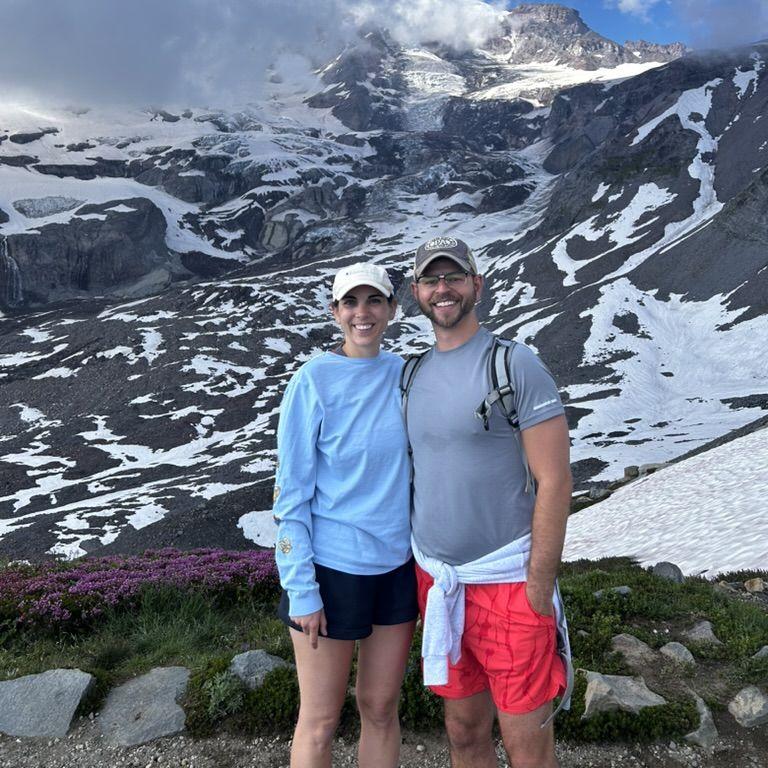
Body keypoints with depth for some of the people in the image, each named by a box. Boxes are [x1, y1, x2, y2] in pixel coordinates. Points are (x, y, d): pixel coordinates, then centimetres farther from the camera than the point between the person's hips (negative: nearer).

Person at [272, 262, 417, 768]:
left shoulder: (404, 375, 1)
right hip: (332, 569, -4)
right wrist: (301, 589, -13)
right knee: (320, 721, 9)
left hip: (397, 565, 4)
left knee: (381, 709, 16)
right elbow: (291, 492, -10)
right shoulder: (314, 380, -11)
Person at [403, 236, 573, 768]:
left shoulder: (515, 365, -10)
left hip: (507, 581, -5)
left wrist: (539, 589, -15)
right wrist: (424, 575, 10)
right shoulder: (415, 374, 8)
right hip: (436, 581, 5)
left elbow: (555, 481, -13)